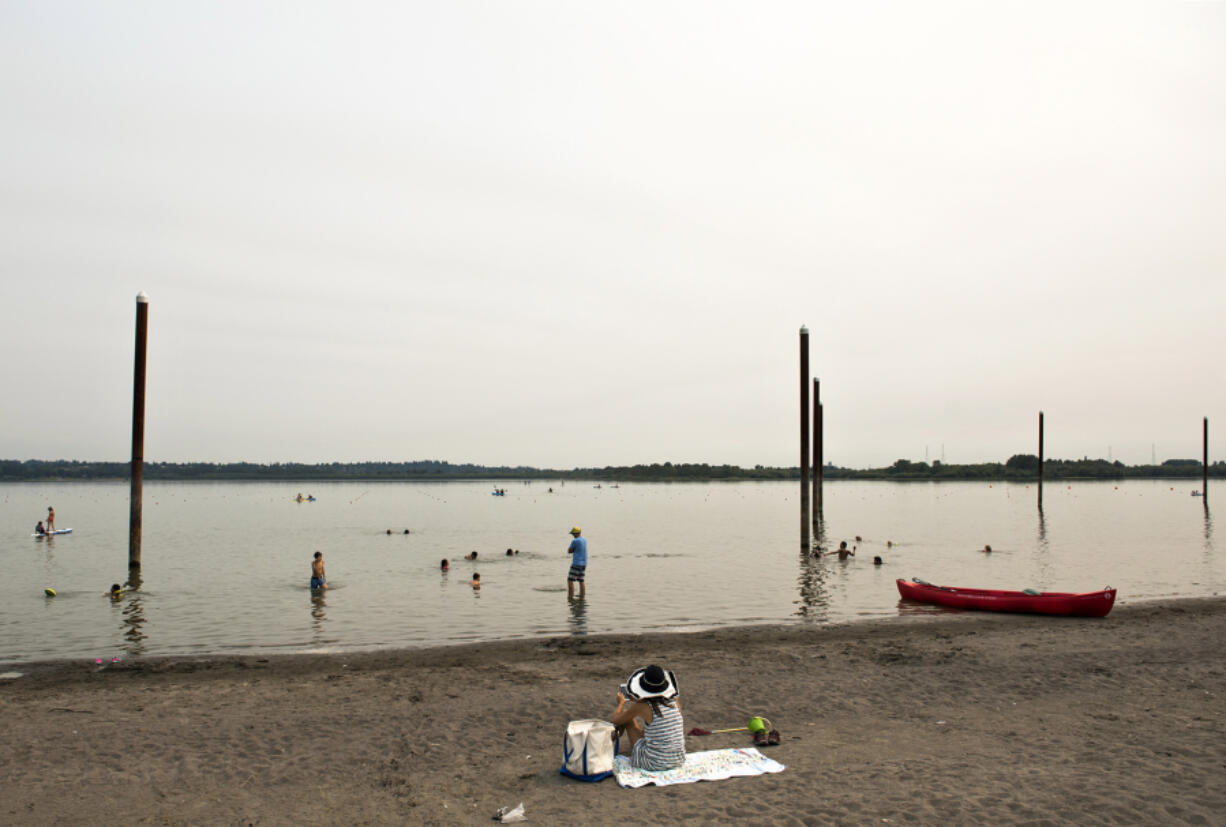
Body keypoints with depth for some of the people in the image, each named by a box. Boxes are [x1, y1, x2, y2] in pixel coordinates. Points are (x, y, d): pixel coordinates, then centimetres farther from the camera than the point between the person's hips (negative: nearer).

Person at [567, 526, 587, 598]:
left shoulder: (575, 541, -14)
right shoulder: (584, 541, 12)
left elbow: (569, 551, -3)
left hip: (576, 564, -8)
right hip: (583, 564, 8)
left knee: (570, 580, -5)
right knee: (581, 581, 11)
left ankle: (570, 598, -8)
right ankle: (582, 597, 10)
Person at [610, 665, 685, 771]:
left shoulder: (642, 706, -17)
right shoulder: (674, 701, -4)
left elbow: (614, 720, -2)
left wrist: (621, 702, 21)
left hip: (654, 764, -5)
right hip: (679, 761, 5)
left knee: (626, 716, 11)